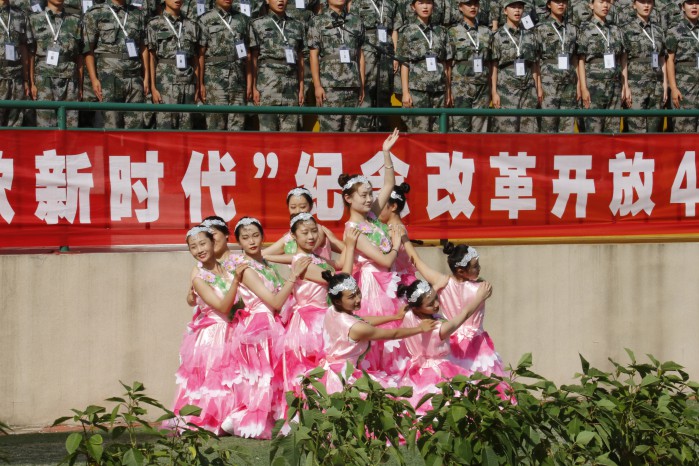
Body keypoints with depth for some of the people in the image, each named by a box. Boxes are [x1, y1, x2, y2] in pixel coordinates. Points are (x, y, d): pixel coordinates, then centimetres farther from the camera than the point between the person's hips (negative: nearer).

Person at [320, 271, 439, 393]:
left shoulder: (332, 311, -5)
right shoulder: (356, 328, -29)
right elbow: (394, 334, -14)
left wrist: (395, 317, 17)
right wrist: (420, 329, 1)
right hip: (344, 377, -9)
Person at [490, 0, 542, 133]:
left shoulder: (529, 35, 11)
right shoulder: (498, 36, 0)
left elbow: (534, 65, 13)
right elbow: (493, 67, -2)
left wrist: (538, 88, 8)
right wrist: (494, 93, -9)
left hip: (528, 90, 4)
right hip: (506, 91, -4)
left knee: (528, 130, 2)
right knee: (506, 130, -5)